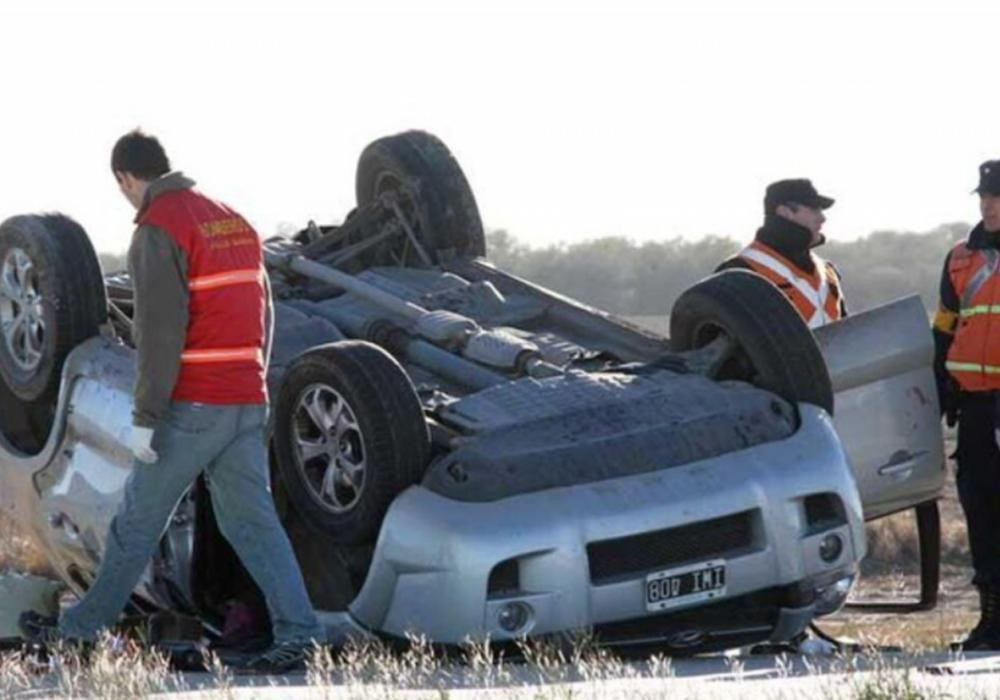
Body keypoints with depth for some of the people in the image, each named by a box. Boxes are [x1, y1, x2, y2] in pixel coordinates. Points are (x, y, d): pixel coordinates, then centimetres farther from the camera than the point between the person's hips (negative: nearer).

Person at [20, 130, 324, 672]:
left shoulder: (158, 231, -11)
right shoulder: (232, 222, 14)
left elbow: (160, 332, -18)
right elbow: (261, 314, 18)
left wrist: (145, 418, -16)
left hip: (192, 406, -7)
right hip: (246, 403, 7)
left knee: (137, 521, 5)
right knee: (250, 520, 4)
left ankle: (84, 628, 17)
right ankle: (297, 632, -7)